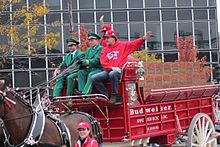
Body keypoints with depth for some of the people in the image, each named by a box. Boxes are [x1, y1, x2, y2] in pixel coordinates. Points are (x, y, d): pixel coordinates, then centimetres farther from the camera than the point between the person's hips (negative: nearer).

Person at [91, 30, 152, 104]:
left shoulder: (123, 45, 9)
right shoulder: (104, 50, 14)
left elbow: (134, 44, -1)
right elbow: (103, 63, 2)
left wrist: (143, 39, -17)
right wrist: (112, 67, -15)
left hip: (119, 71, -5)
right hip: (108, 71, 5)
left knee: (112, 74, -39)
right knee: (94, 78, -12)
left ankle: (115, 95, -21)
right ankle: (106, 95, -8)